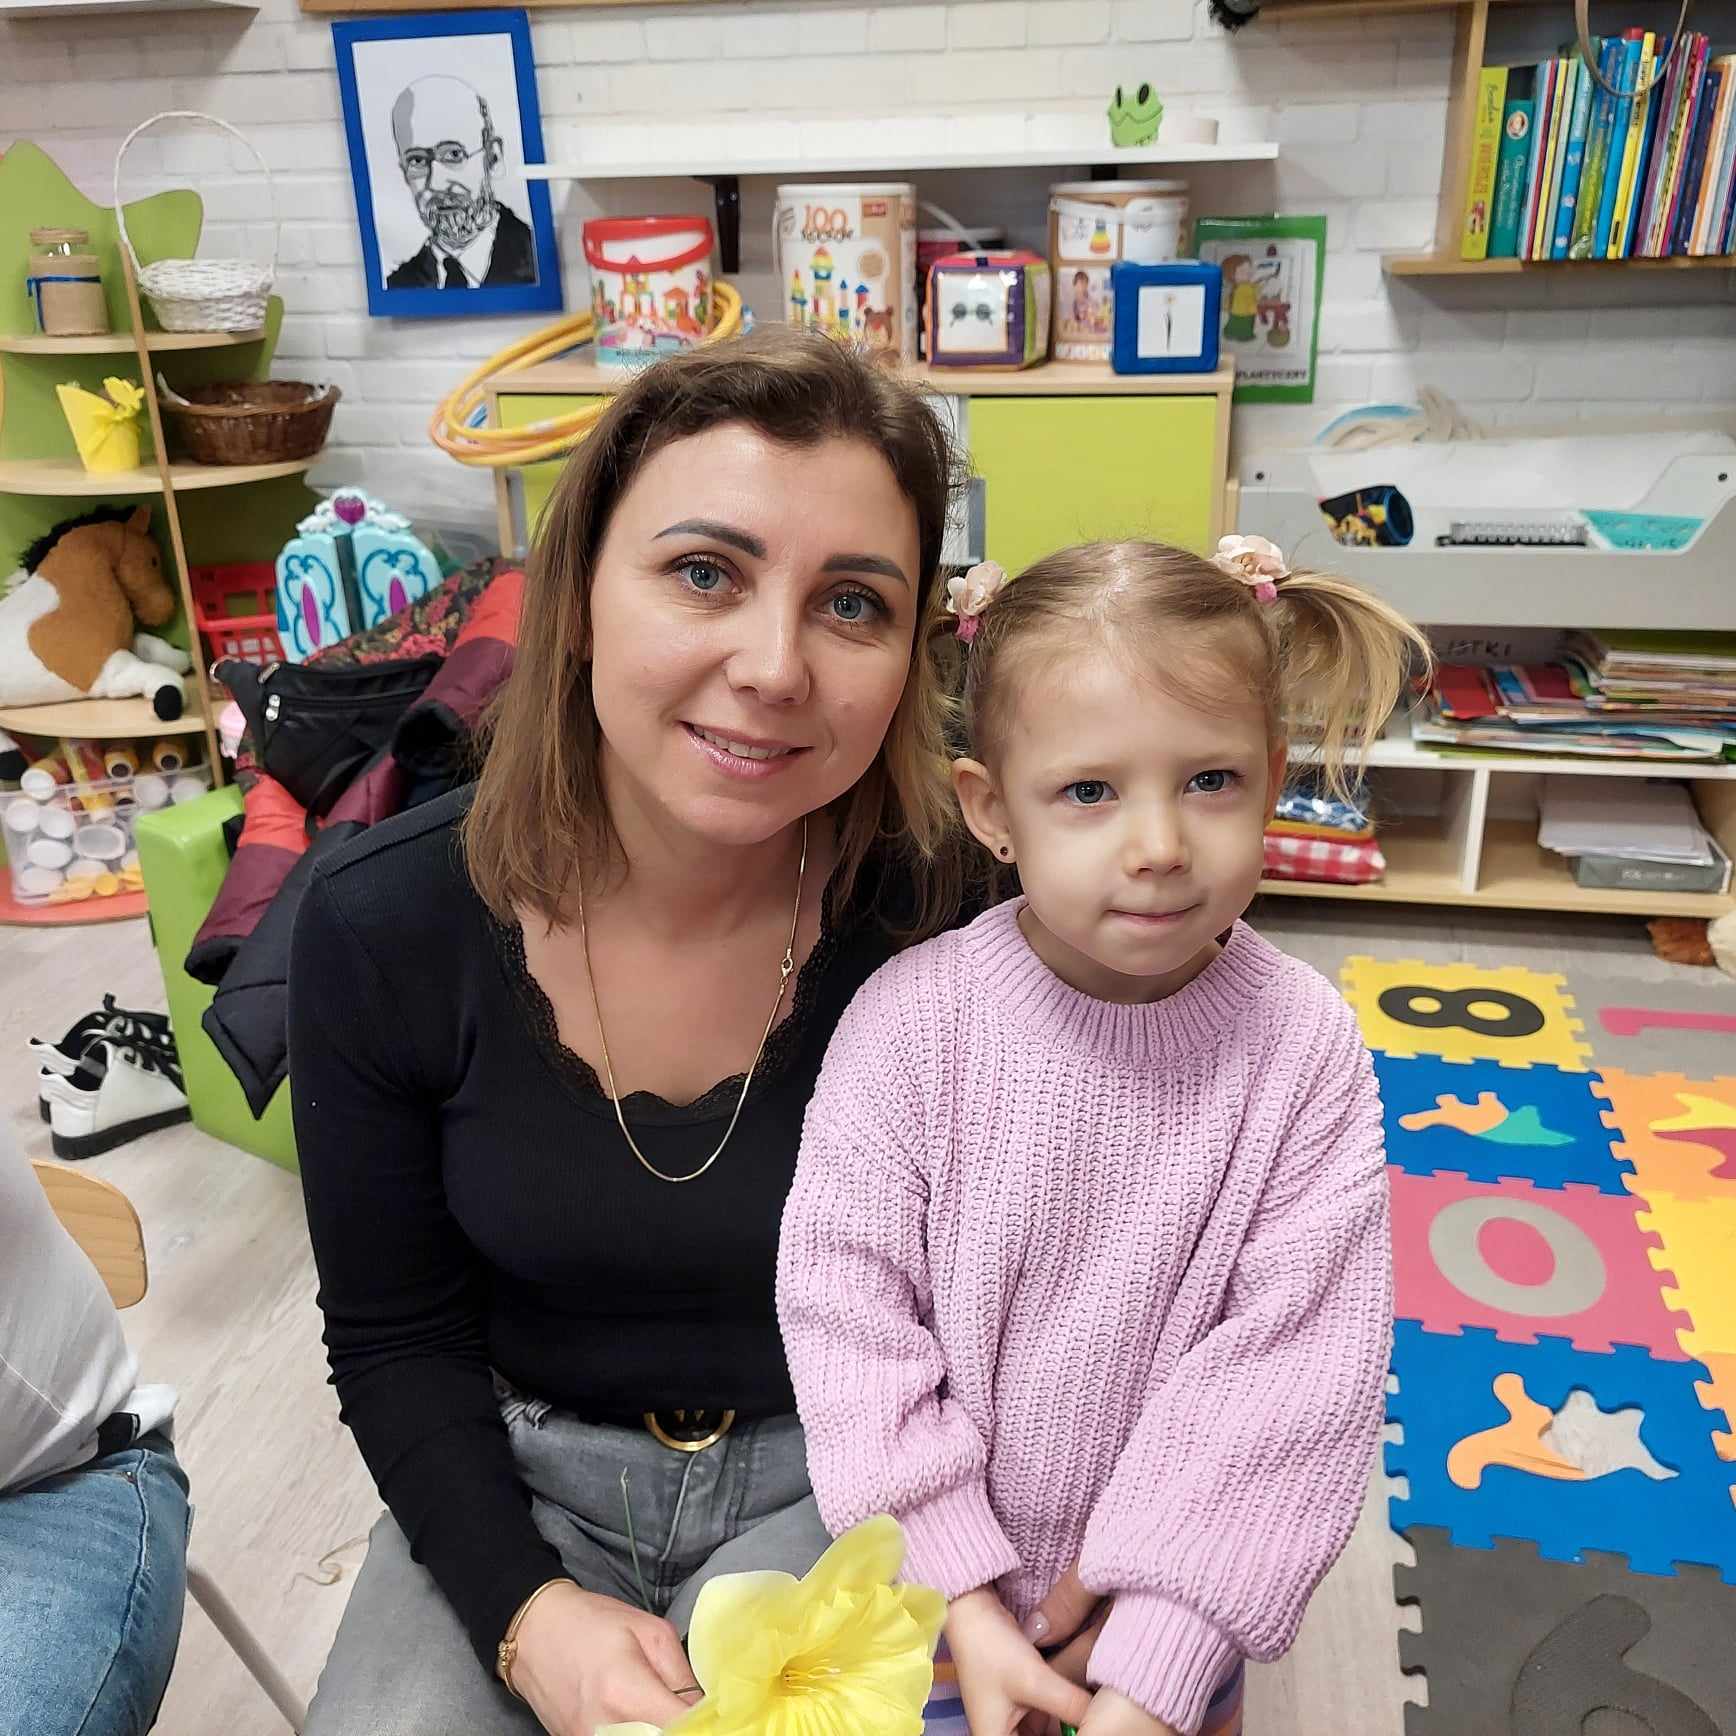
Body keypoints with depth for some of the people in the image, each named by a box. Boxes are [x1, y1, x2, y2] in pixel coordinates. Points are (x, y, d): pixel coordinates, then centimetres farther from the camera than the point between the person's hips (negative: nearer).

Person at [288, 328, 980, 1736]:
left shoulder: (941, 918, -22)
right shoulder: (383, 930, -17)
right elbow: (397, 1339, -5)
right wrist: (527, 1609, -16)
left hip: (832, 1468, -1)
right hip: (520, 1469, 2)